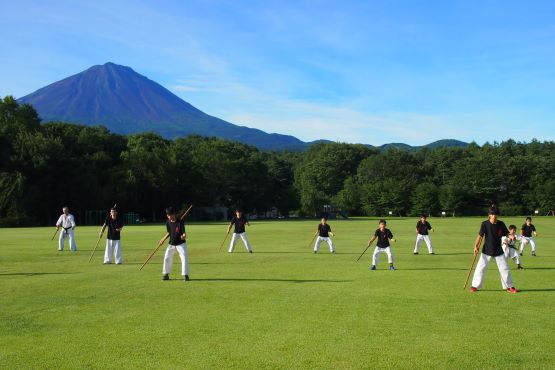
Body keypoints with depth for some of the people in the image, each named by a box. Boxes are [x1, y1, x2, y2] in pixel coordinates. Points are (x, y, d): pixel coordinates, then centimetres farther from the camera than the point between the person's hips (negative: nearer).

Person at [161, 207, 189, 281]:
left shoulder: (180, 222, -18)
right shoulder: (168, 223, -3)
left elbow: (184, 233, -22)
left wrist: (184, 236, -44)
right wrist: (163, 239, 9)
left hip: (181, 243, -5)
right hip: (171, 243, 5)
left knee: (184, 258, -15)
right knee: (167, 258, 6)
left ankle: (185, 275, -6)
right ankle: (166, 274, 23)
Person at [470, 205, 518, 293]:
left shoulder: (501, 224, -4)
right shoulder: (485, 224, -12)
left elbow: (506, 234, 3)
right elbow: (480, 235, -15)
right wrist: (476, 246, -27)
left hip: (499, 251, 2)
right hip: (486, 251, -2)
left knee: (504, 268, 6)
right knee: (480, 268, -2)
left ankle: (509, 287, 20)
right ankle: (475, 286, 11)